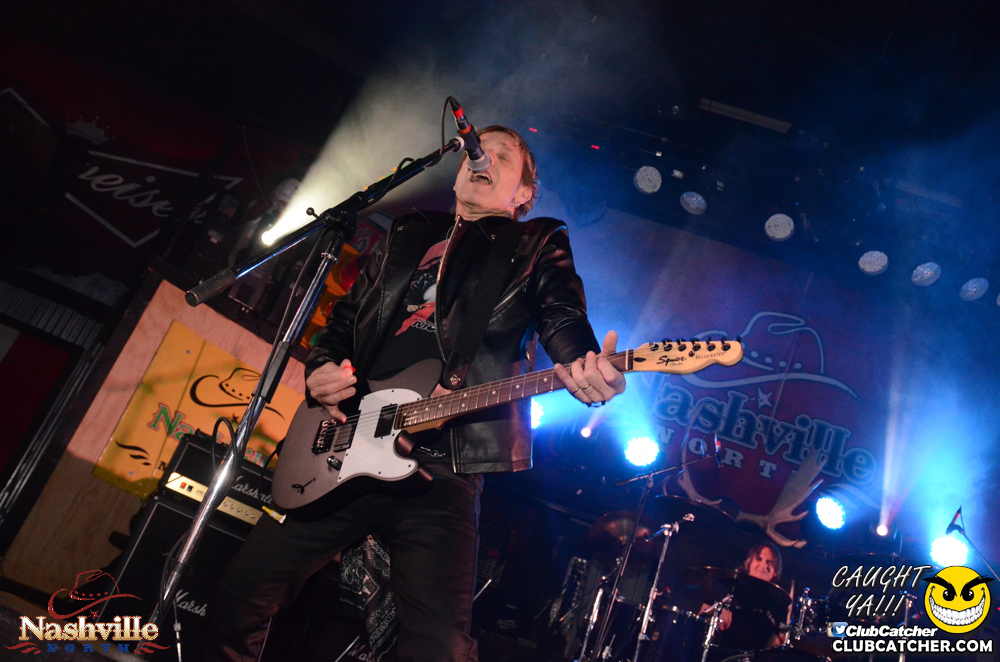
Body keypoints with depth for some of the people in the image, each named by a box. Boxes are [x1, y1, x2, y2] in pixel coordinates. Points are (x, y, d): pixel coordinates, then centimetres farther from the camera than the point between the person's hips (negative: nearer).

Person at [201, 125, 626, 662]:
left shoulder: (537, 247, 11)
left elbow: (563, 320, -7)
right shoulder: (406, 238, 22)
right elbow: (344, 320, 25)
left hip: (443, 466, -4)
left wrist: (584, 371, -30)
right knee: (239, 601, 9)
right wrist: (320, 368, 4)